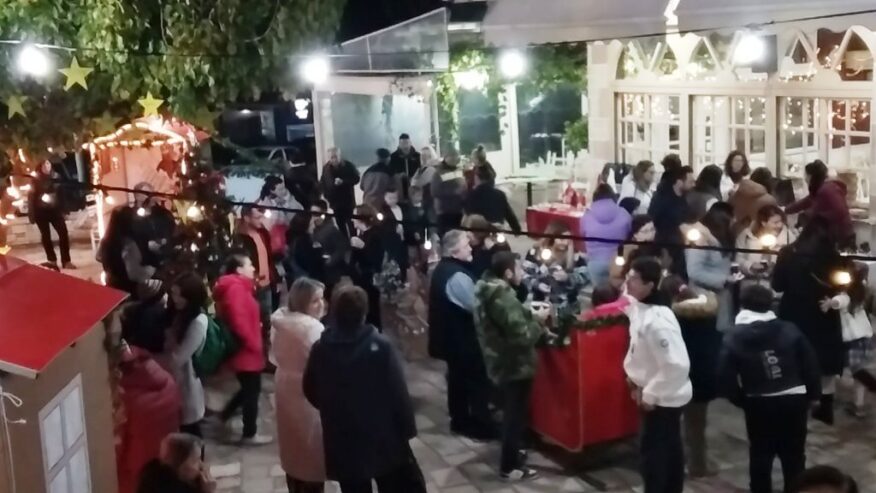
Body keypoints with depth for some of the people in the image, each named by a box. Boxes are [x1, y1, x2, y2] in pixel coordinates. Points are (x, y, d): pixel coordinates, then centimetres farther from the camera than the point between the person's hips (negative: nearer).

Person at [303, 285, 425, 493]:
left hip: (343, 444, 2)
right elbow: (399, 393, -13)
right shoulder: (380, 346, -16)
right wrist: (407, 428, -1)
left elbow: (311, 392, 6)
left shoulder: (320, 349, -7)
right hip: (384, 440, -2)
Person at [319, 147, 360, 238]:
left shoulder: (348, 166, -9)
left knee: (350, 224, 0)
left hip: (347, 200, -3)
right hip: (335, 201, 3)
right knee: (340, 224, 11)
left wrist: (343, 182, -23)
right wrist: (326, 195, -8)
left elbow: (356, 178, -9)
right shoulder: (326, 168, 0)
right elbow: (322, 183, 6)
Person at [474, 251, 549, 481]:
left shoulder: (487, 291, 3)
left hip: (501, 362, 10)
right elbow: (521, 336, -28)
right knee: (515, 415, 4)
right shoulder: (504, 297, -28)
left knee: (512, 413, 26)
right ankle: (510, 466, 16)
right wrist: (538, 321, -12)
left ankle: (513, 451, 43)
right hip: (514, 366, -10)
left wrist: (530, 317, 7)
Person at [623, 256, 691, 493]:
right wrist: (638, 381, 9)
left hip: (663, 397, -9)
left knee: (652, 451, 1)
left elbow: (676, 365, -32)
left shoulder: (657, 320, -30)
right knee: (670, 449, 21)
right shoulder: (640, 308, -1)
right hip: (664, 395, 9)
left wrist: (650, 394, -22)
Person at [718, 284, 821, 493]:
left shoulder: (734, 337, -5)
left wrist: (741, 400, 6)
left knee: (760, 456, 14)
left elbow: (725, 377, -8)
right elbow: (810, 365, -2)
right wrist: (812, 394, 10)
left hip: (758, 405, -1)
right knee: (794, 456, 16)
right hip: (794, 400, 1)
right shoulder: (790, 329, -2)